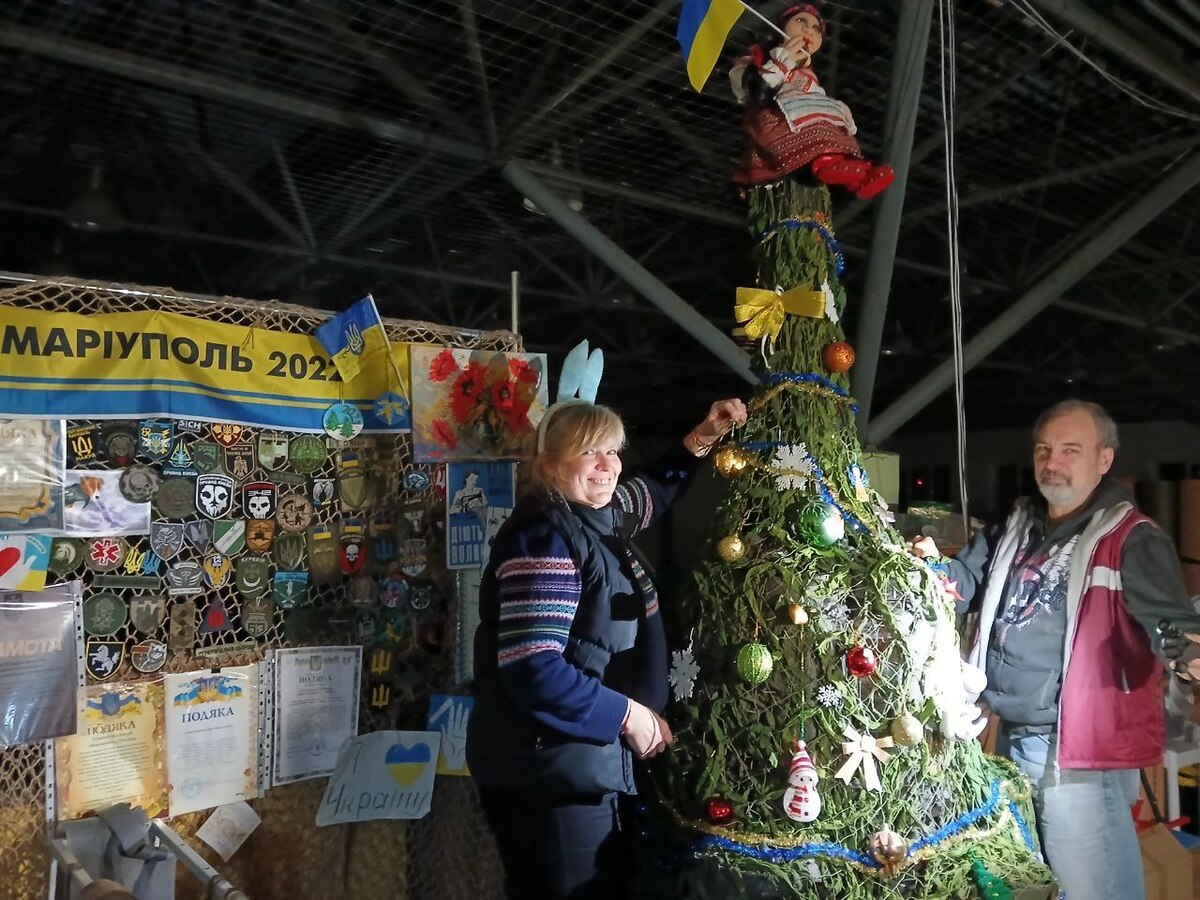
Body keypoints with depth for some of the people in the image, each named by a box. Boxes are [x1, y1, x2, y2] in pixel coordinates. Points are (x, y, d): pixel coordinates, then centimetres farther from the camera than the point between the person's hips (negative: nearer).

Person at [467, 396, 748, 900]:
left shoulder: (599, 518, 7)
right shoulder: (544, 539, -21)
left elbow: (653, 493, 30)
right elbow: (532, 670, -29)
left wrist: (702, 439, 18)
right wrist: (628, 714, -20)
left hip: (590, 765, 10)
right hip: (549, 773, -10)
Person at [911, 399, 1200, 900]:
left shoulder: (1132, 539, -11)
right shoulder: (1014, 530, 10)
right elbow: (967, 582, 18)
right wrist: (937, 566, -5)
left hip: (1080, 756, -7)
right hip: (1011, 742, 8)